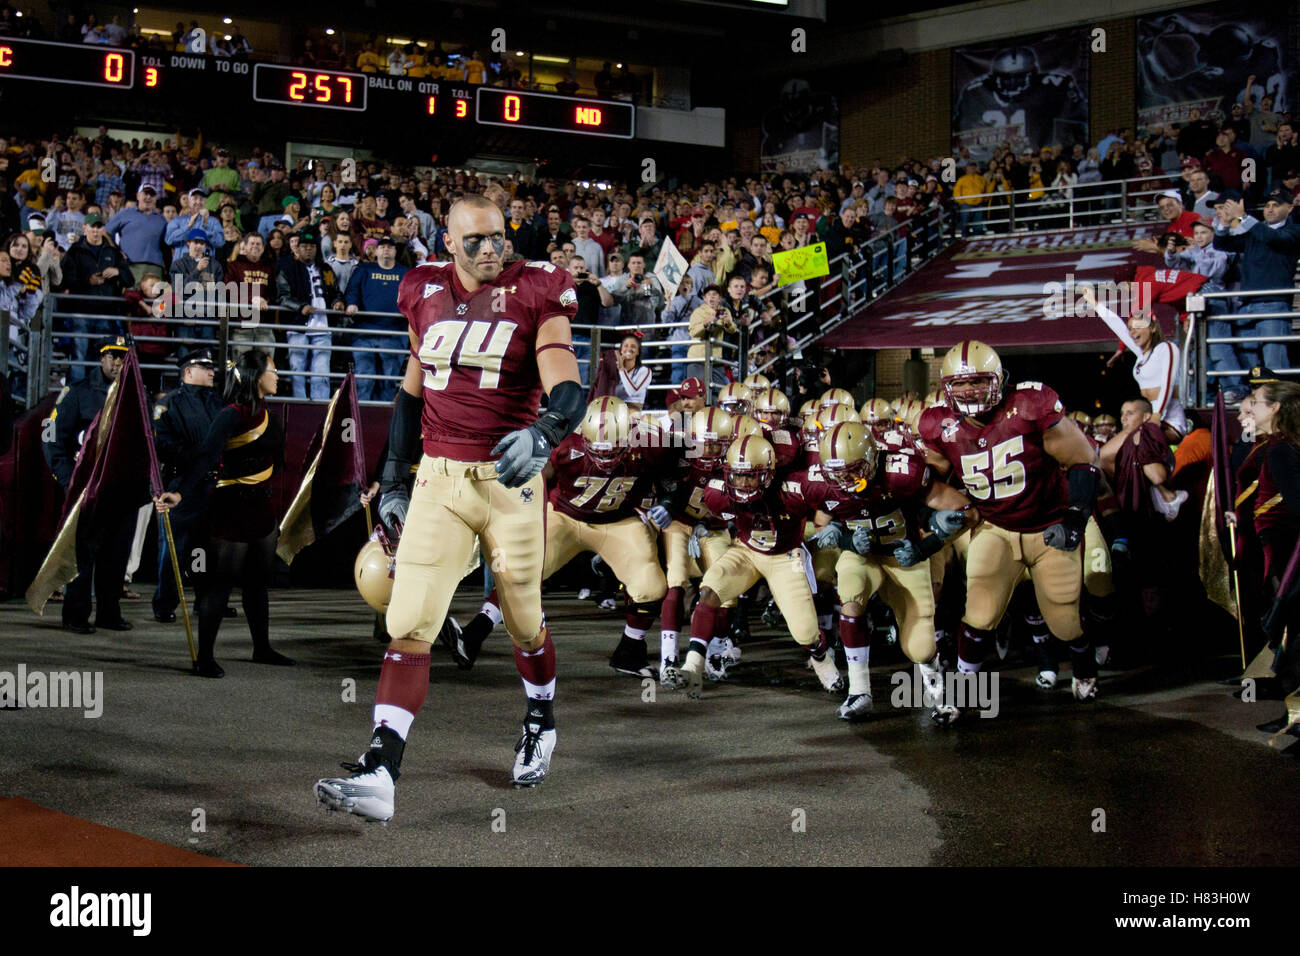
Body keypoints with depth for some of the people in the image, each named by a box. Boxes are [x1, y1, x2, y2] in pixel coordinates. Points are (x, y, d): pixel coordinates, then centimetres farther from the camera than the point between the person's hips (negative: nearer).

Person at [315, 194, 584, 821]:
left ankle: (541, 724, 43)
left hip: (510, 480, -2)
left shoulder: (535, 295, -3)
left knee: (524, 623, 14)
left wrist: (544, 434, -35)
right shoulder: (426, 295, 9)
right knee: (409, 625, -8)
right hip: (437, 483, 2)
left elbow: (567, 392, -14)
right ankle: (379, 774, -13)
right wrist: (394, 479, 18)